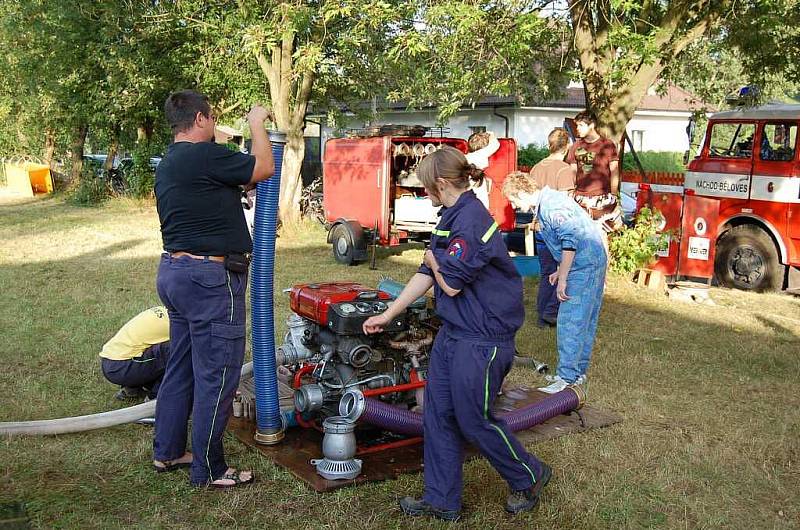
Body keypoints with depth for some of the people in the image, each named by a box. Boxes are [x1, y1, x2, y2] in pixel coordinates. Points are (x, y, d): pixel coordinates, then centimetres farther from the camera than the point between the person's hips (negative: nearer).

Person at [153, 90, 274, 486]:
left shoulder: (168, 164, 14)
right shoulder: (204, 156, -17)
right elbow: (264, 168, -9)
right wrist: (257, 123, 5)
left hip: (174, 270, 10)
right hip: (210, 278, -10)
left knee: (181, 367, 19)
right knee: (216, 376, -1)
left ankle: (167, 452, 30)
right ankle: (209, 471, 9)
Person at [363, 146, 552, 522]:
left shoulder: (470, 219, -20)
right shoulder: (451, 217, 11)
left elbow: (451, 284, -21)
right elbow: (427, 275, 14)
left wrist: (433, 260, 0)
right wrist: (387, 315, 15)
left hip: (481, 340, -10)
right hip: (453, 333, 10)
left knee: (474, 421, 4)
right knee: (438, 417, 12)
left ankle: (529, 477, 28)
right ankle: (442, 501, 24)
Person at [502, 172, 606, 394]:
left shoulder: (551, 205, -18)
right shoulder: (543, 205, 13)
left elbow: (570, 241, -25)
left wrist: (562, 279, -22)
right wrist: (560, 271, 23)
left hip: (584, 266, -11)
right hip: (591, 264, 11)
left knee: (570, 323, -9)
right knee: (584, 322, 15)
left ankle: (567, 378, -5)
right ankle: (578, 372, 24)